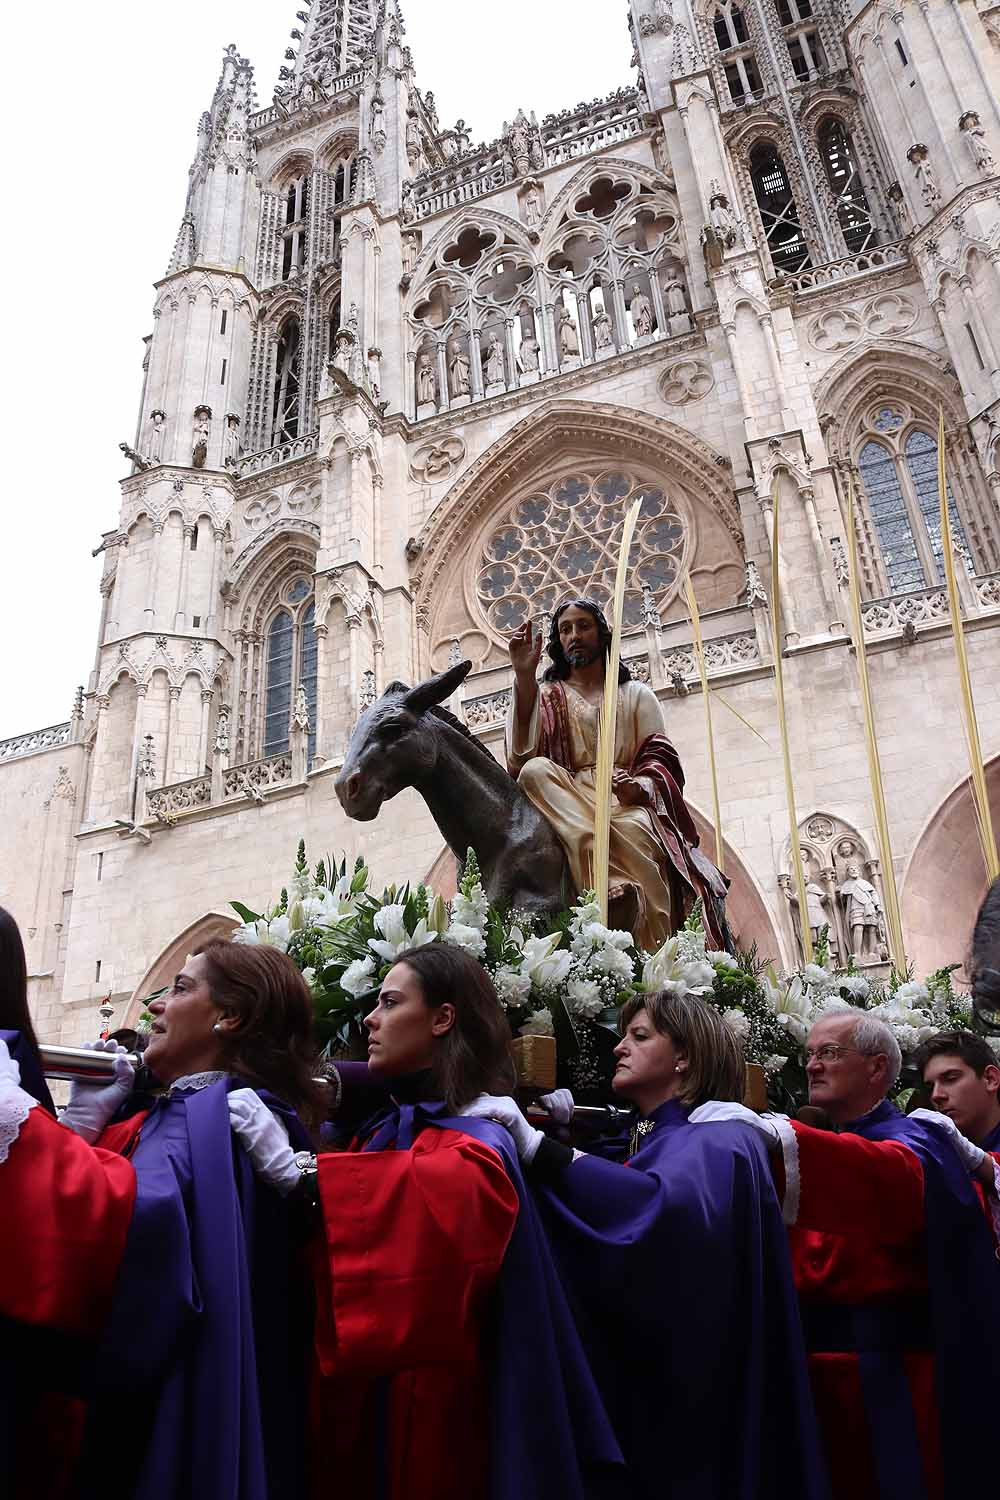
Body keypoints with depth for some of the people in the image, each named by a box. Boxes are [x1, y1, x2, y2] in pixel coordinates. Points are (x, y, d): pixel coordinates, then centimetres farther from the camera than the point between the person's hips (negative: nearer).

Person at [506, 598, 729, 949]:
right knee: (536, 770, -33)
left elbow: (659, 758, 10)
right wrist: (524, 676, -8)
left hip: (628, 803, -1)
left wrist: (640, 786, -16)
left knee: (633, 830, -38)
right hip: (567, 805, 1)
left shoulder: (636, 695, 23)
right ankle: (615, 886, -44)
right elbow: (524, 752, 1)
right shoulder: (547, 697, 22)